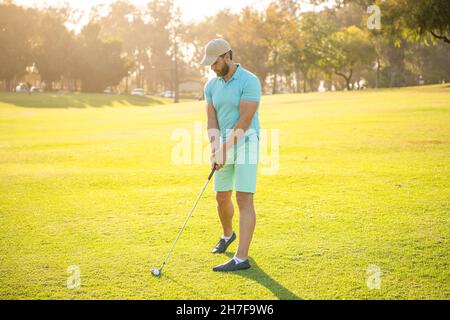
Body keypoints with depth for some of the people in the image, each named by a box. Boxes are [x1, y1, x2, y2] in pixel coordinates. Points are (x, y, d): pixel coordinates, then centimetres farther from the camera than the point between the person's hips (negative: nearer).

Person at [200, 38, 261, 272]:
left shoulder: (249, 81, -14)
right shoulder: (211, 86, 8)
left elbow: (245, 120, -19)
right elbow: (212, 122, 2)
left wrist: (223, 149, -18)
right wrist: (215, 151, -13)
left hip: (245, 145, -7)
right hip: (224, 147, 7)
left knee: (244, 200, -11)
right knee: (222, 198, 16)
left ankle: (241, 258, -13)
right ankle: (228, 234, 46)